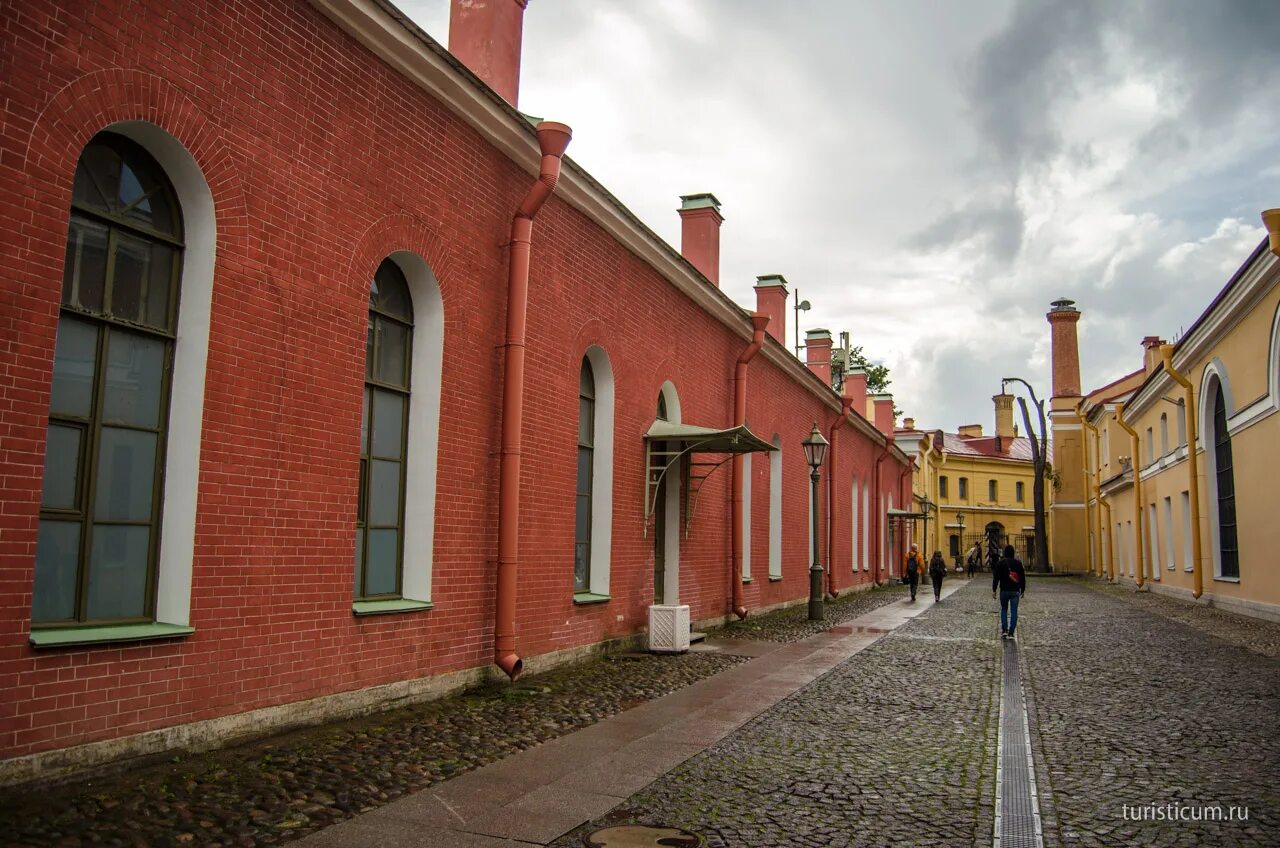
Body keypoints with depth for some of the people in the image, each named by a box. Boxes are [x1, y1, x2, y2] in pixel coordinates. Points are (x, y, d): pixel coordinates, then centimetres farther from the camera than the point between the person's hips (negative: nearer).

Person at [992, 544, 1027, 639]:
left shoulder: (1000, 563, -4)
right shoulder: (1018, 563, 2)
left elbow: (996, 578, -5)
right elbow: (1023, 577, 6)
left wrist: (994, 590, 0)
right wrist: (1023, 590, 15)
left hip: (1004, 590, -1)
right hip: (1015, 591, 1)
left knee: (1004, 609, 14)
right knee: (1014, 611, 3)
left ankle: (1004, 630, 2)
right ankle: (1011, 633, 0)